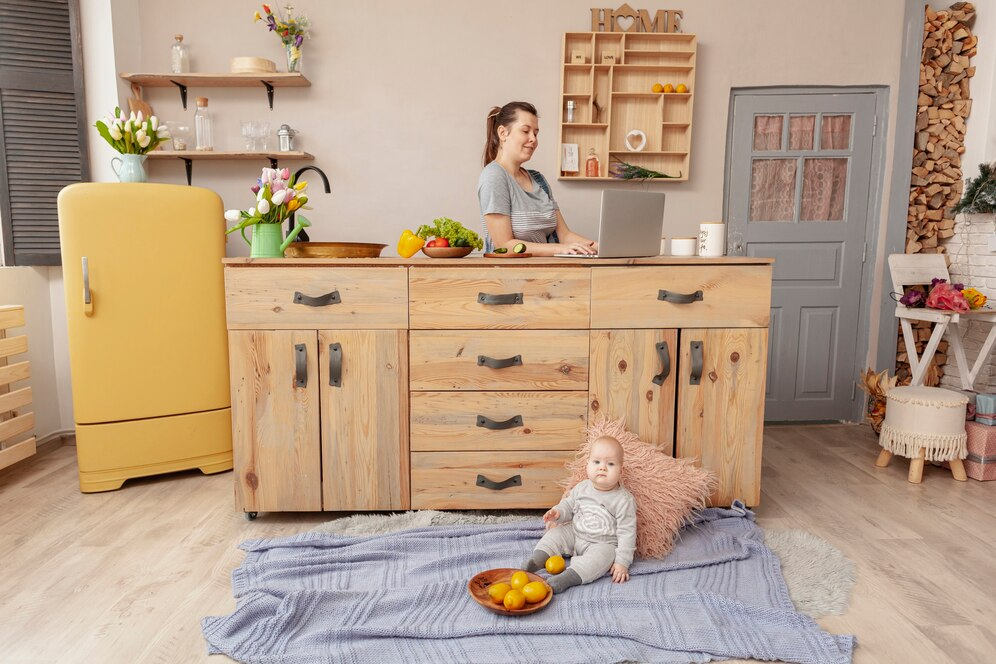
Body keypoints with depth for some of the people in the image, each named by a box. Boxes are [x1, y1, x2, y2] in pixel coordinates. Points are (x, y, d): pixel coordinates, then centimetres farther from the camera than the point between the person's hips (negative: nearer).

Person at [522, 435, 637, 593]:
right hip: (574, 533, 6)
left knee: (602, 556, -33)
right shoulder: (582, 488, -4)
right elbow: (569, 505, 12)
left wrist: (622, 562, -20)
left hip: (603, 544, -6)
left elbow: (626, 532, -16)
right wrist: (558, 513, -12)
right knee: (555, 534, -8)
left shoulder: (624, 500, -17)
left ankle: (567, 578, -44)